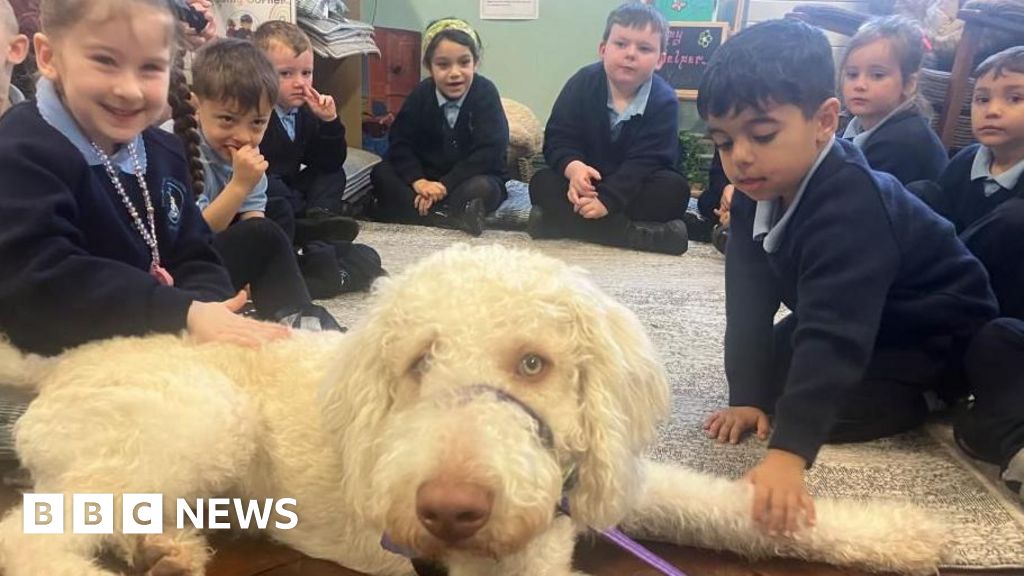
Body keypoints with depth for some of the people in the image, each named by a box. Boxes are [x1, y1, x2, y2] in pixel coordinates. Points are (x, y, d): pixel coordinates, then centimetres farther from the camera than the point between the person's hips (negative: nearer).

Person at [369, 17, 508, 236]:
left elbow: (489, 152, -22)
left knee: (481, 188, -36)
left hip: (472, 179, -4)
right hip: (428, 178, 4)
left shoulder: (486, 93, -15)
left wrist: (445, 185, -28)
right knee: (381, 173, -17)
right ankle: (451, 219, -34)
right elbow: (400, 143, -7)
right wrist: (418, 181, -26)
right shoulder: (421, 94, -5)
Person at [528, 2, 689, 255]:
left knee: (675, 189, -28)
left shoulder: (664, 100, -17)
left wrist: (606, 199, -36)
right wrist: (573, 167, -36)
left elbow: (644, 161, -23)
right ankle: (639, 232, -36)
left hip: (633, 186, -1)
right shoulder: (582, 84, -11)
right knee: (542, 184, -26)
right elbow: (558, 138, -13)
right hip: (587, 180, 1)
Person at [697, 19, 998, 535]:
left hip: (937, 338, -8)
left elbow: (834, 333, -48)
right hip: (860, 323, 8)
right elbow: (750, 302, -13)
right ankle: (901, 391, 15)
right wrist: (747, 396, -19)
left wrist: (787, 453, -55)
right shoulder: (756, 193, -13)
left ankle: (925, 403, 3)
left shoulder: (850, 205, -38)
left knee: (814, 398, -23)